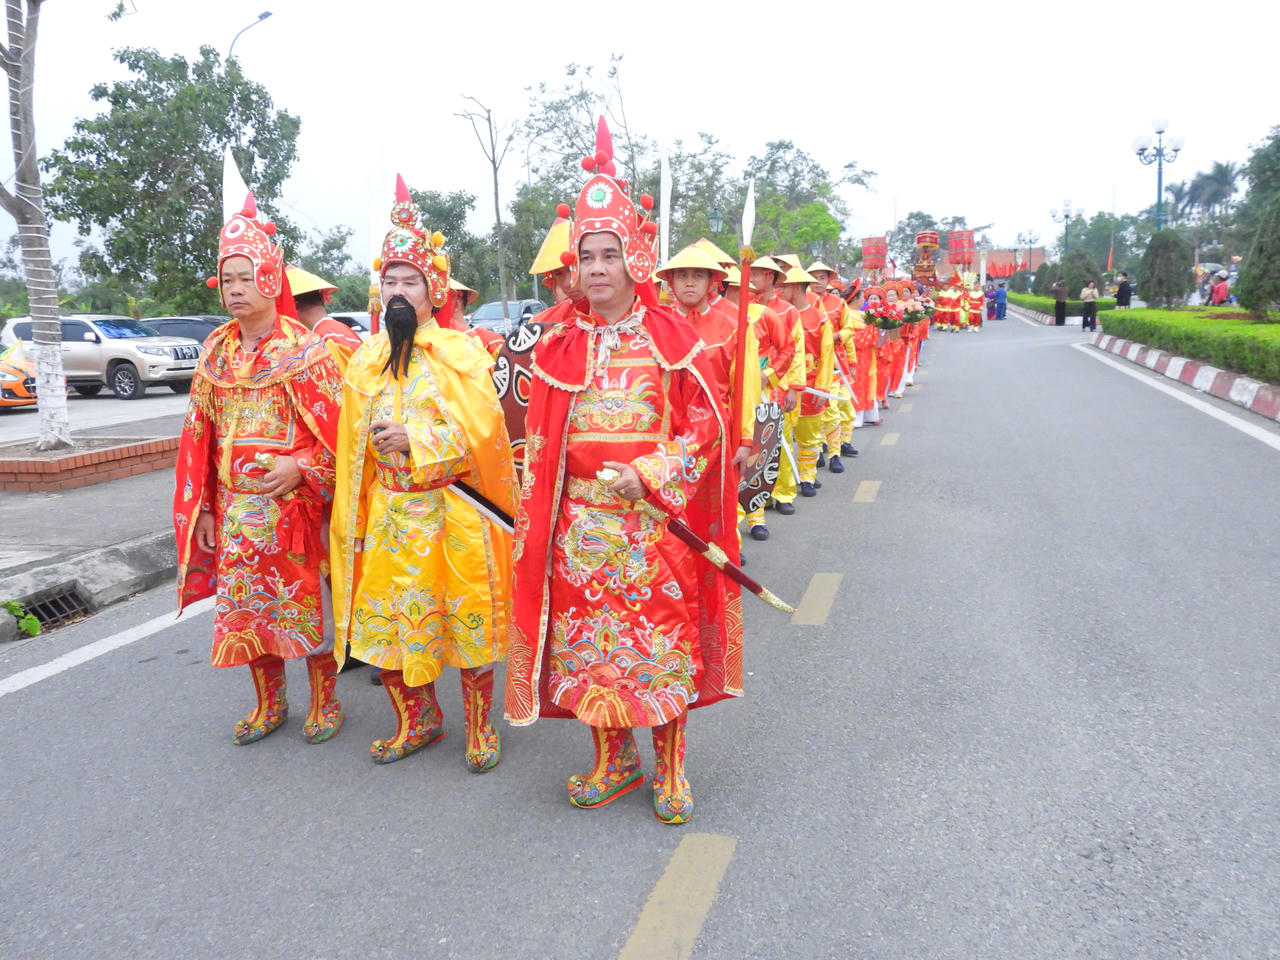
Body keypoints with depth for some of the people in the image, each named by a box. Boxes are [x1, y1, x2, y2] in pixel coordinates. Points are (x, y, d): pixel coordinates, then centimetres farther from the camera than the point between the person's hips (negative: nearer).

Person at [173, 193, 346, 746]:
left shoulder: (304, 350, -7)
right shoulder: (216, 353, 8)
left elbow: (337, 429, -8)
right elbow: (199, 436, 10)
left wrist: (301, 468, -21)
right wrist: (203, 508, 6)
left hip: (294, 506, -5)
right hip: (234, 509, 5)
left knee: (308, 600, 4)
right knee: (246, 608, 12)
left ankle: (324, 700, 21)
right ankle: (269, 703, 30)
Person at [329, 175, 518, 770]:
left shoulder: (462, 351, -3)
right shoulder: (366, 357, 11)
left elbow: (483, 428, -12)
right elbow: (353, 442, 13)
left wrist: (417, 440, -20)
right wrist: (350, 519, 10)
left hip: (452, 513, -4)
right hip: (387, 514, 5)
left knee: (467, 624, 2)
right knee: (386, 622, 8)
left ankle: (480, 727, 21)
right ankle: (418, 721, 29)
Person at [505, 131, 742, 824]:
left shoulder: (670, 337, -1)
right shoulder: (558, 345, 6)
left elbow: (705, 423, -4)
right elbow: (540, 439, 9)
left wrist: (650, 476, -14)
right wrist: (537, 514, 2)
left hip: (655, 518, -3)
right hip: (580, 520, 3)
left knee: (664, 637, 2)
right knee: (588, 638, 8)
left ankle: (670, 768, 21)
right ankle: (614, 759, 28)